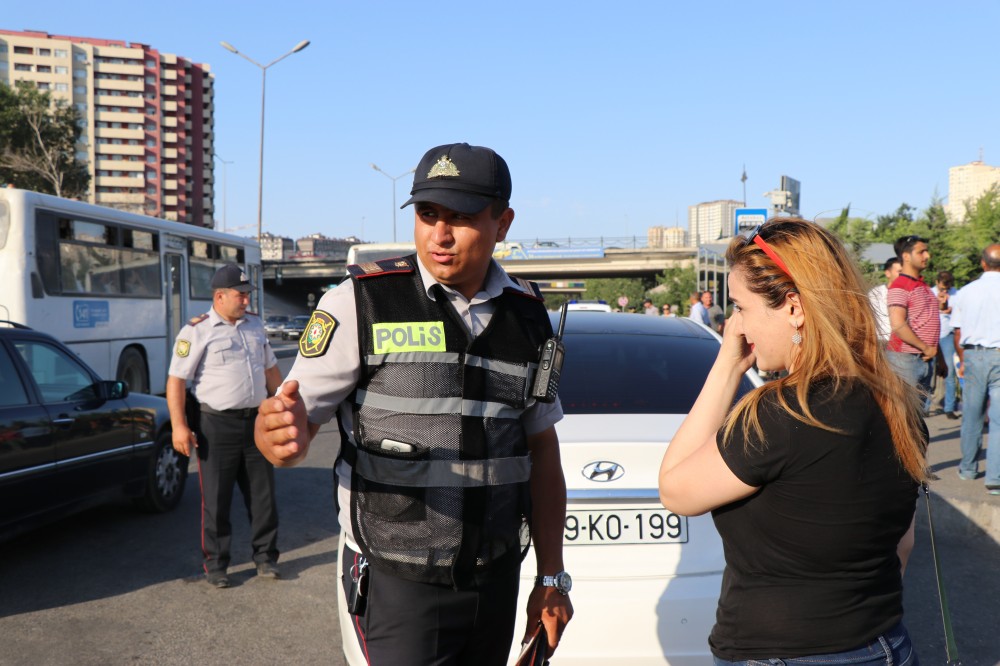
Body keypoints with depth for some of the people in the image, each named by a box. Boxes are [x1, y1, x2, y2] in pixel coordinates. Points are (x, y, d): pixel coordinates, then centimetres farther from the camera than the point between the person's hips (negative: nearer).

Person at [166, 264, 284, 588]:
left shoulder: (254, 324, 12)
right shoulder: (197, 331, -7)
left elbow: (270, 369, 20)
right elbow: (176, 380, -10)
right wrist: (179, 426, -17)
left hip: (256, 420, 5)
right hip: (217, 425, -5)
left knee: (263, 495, 9)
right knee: (216, 500, 3)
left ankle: (265, 557, 22)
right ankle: (215, 565, 15)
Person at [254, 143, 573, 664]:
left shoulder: (528, 317, 4)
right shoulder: (360, 302, -9)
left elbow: (541, 450, 10)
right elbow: (297, 420, -10)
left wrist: (552, 577, 9)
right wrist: (286, 437, -35)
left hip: (496, 580, 4)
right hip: (396, 583, -4)